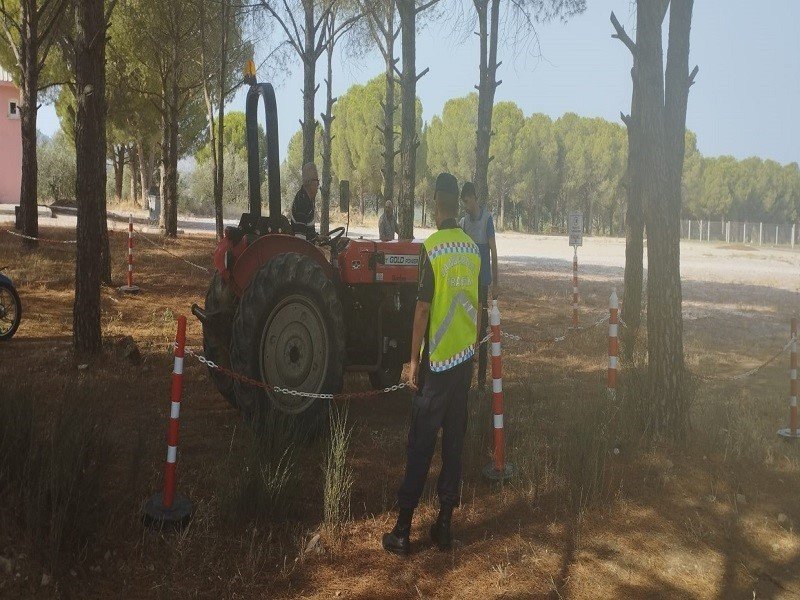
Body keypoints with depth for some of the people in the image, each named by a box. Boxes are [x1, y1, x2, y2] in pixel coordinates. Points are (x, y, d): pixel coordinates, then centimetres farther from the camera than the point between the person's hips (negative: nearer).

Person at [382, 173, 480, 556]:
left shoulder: (431, 249, -13)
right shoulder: (473, 250, 5)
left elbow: (423, 308, -14)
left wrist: (414, 360, -6)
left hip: (436, 362, -5)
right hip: (465, 359, 5)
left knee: (420, 445, 0)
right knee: (454, 443, 11)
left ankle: (403, 530, 6)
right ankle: (444, 525, 18)